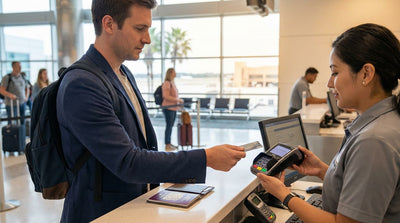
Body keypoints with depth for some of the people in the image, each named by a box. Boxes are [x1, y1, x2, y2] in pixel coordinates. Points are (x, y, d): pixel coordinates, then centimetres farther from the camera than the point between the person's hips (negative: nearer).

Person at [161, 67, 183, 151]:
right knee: (169, 126, -4)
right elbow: (166, 96, -19)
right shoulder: (167, 83, -13)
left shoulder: (172, 83, 16)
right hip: (168, 107, -9)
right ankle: (167, 145, 3)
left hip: (173, 107, 9)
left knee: (170, 126, 13)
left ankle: (169, 143, 22)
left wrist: (179, 100, 12)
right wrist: (178, 100, -17)